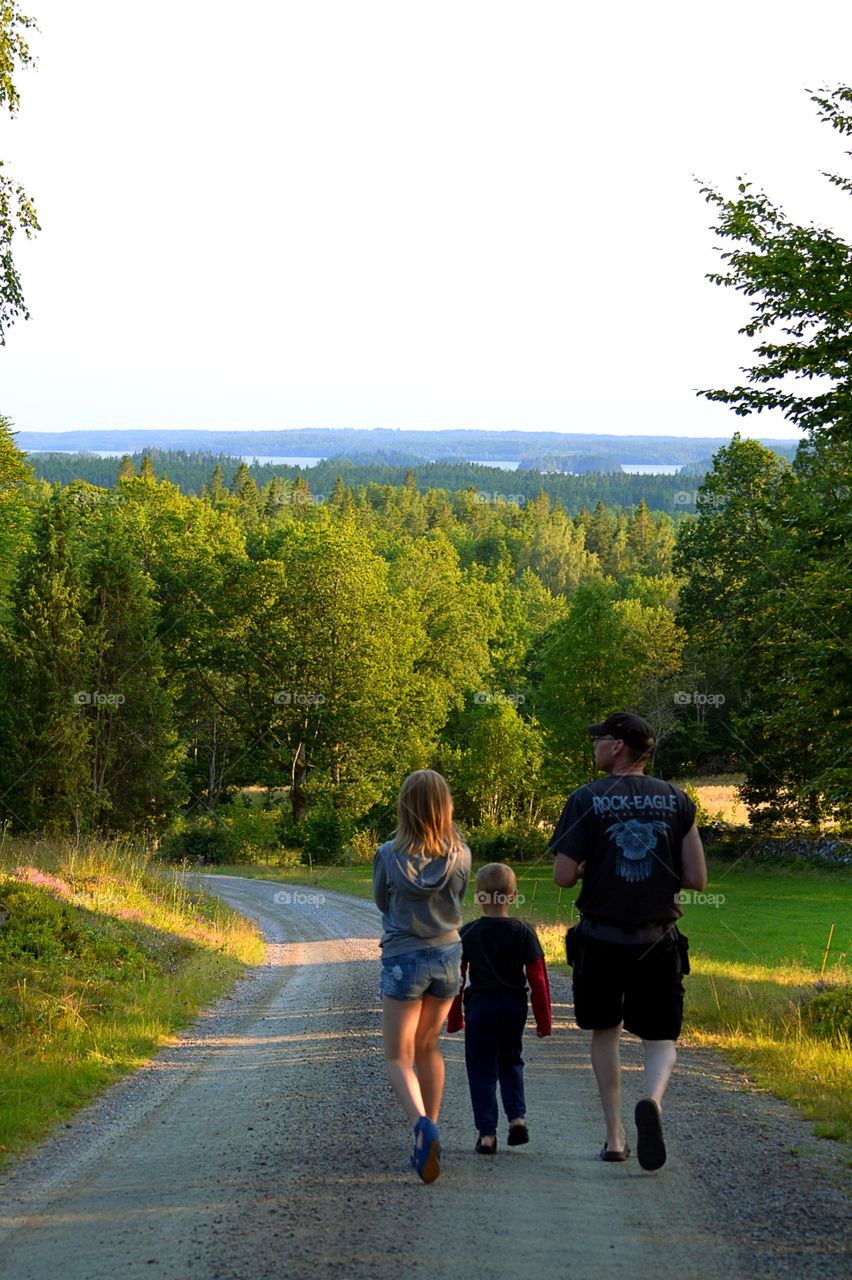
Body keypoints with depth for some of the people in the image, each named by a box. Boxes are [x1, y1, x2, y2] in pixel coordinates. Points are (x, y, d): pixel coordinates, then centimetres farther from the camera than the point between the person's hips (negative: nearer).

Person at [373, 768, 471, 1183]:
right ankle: (429, 1134, 23)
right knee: (428, 1048, 20)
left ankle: (422, 1125, -24)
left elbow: (382, 903, 2)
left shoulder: (388, 855, -14)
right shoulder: (460, 856, -8)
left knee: (398, 1058, 2)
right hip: (447, 956, 3)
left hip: (403, 959, -3)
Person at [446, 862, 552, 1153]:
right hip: (514, 1006, 2)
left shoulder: (467, 934, -5)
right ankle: (517, 1116, 4)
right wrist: (544, 1019, 4)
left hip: (480, 1008, -2)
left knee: (482, 1070, 5)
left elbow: (456, 978, -1)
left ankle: (487, 1133, 0)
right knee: (510, 1063, 21)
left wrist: (454, 1018, 10)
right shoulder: (523, 932, -4)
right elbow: (538, 977, -3)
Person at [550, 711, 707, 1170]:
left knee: (605, 1032, 18)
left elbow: (563, 876, -10)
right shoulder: (676, 801, 1)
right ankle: (653, 1099, -24)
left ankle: (614, 1136, 17)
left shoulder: (586, 800, -6)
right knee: (660, 1038, 8)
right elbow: (697, 879, -2)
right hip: (658, 942, 1)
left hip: (600, 940, -1)